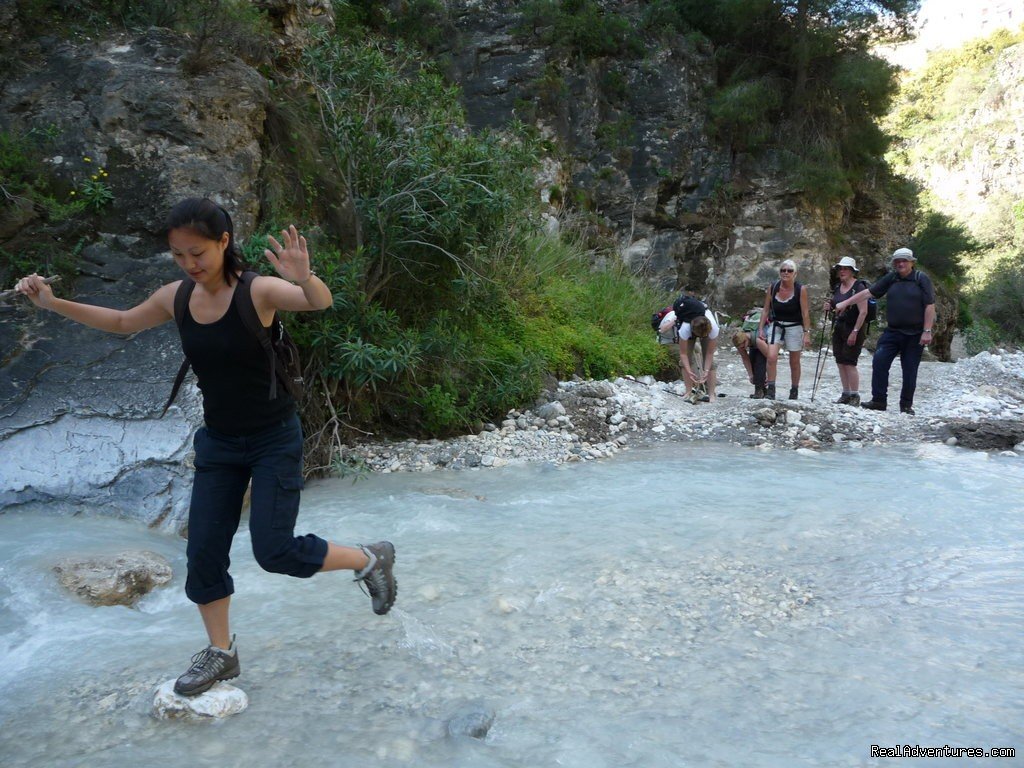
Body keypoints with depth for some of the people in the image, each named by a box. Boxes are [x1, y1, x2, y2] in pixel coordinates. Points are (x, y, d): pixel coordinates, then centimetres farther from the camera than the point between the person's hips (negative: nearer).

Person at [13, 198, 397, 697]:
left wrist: (303, 278, -58)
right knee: (203, 551, 7)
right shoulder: (176, 298, -2)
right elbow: (122, 323, 17)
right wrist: (52, 303, 9)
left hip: (274, 440, -6)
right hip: (218, 443, 6)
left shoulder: (258, 290, -19)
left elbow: (321, 303, -37)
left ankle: (369, 560, 17)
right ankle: (220, 654, 28)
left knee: (275, 551, -9)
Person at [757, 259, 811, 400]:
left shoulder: (801, 289, -10)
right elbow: (766, 310, 3)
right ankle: (770, 390, -13)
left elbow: (805, 313, -10)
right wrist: (761, 328, -1)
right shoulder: (772, 287, -4)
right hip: (776, 326, 1)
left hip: (794, 327, -1)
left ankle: (794, 392, 24)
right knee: (771, 357, -18)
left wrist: (807, 333, -13)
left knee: (794, 362, 10)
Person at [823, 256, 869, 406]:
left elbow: (863, 312, -17)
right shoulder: (837, 288, 11)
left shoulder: (858, 287, -12)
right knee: (840, 363, 7)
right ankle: (846, 394, 15)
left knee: (849, 363, -9)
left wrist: (855, 332, -20)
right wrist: (829, 307, 3)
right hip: (839, 328, 8)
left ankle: (855, 396, 0)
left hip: (854, 329, -8)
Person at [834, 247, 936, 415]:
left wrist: (927, 331, -14)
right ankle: (879, 401, -2)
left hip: (914, 334, -3)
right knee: (879, 362, -9)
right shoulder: (891, 278, 6)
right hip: (892, 332, 3)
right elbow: (868, 292, 6)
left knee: (909, 370, 4)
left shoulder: (921, 279, -5)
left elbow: (930, 306, -8)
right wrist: (845, 303, 2)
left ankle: (906, 405, 16)